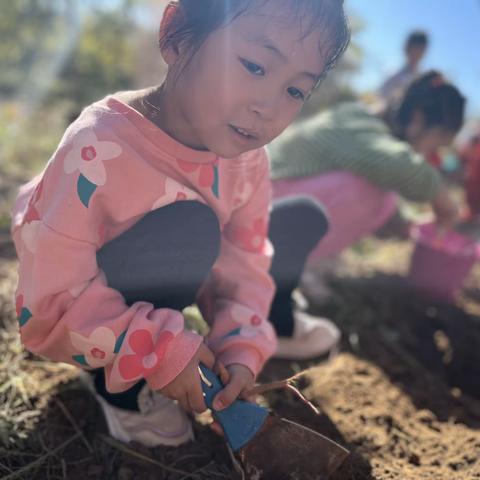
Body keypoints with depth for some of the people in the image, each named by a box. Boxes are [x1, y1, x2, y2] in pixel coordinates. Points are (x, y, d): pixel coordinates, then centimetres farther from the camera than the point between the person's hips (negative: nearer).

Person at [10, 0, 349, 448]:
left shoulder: (247, 158, -15)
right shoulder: (98, 151, -35)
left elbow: (242, 263, -10)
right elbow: (56, 297, -31)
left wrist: (241, 348, -23)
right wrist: (162, 353, -33)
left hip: (162, 291, 5)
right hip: (75, 323, -4)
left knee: (304, 219, -2)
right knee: (190, 226, -38)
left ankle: (279, 322, 24)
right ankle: (118, 388, -13)